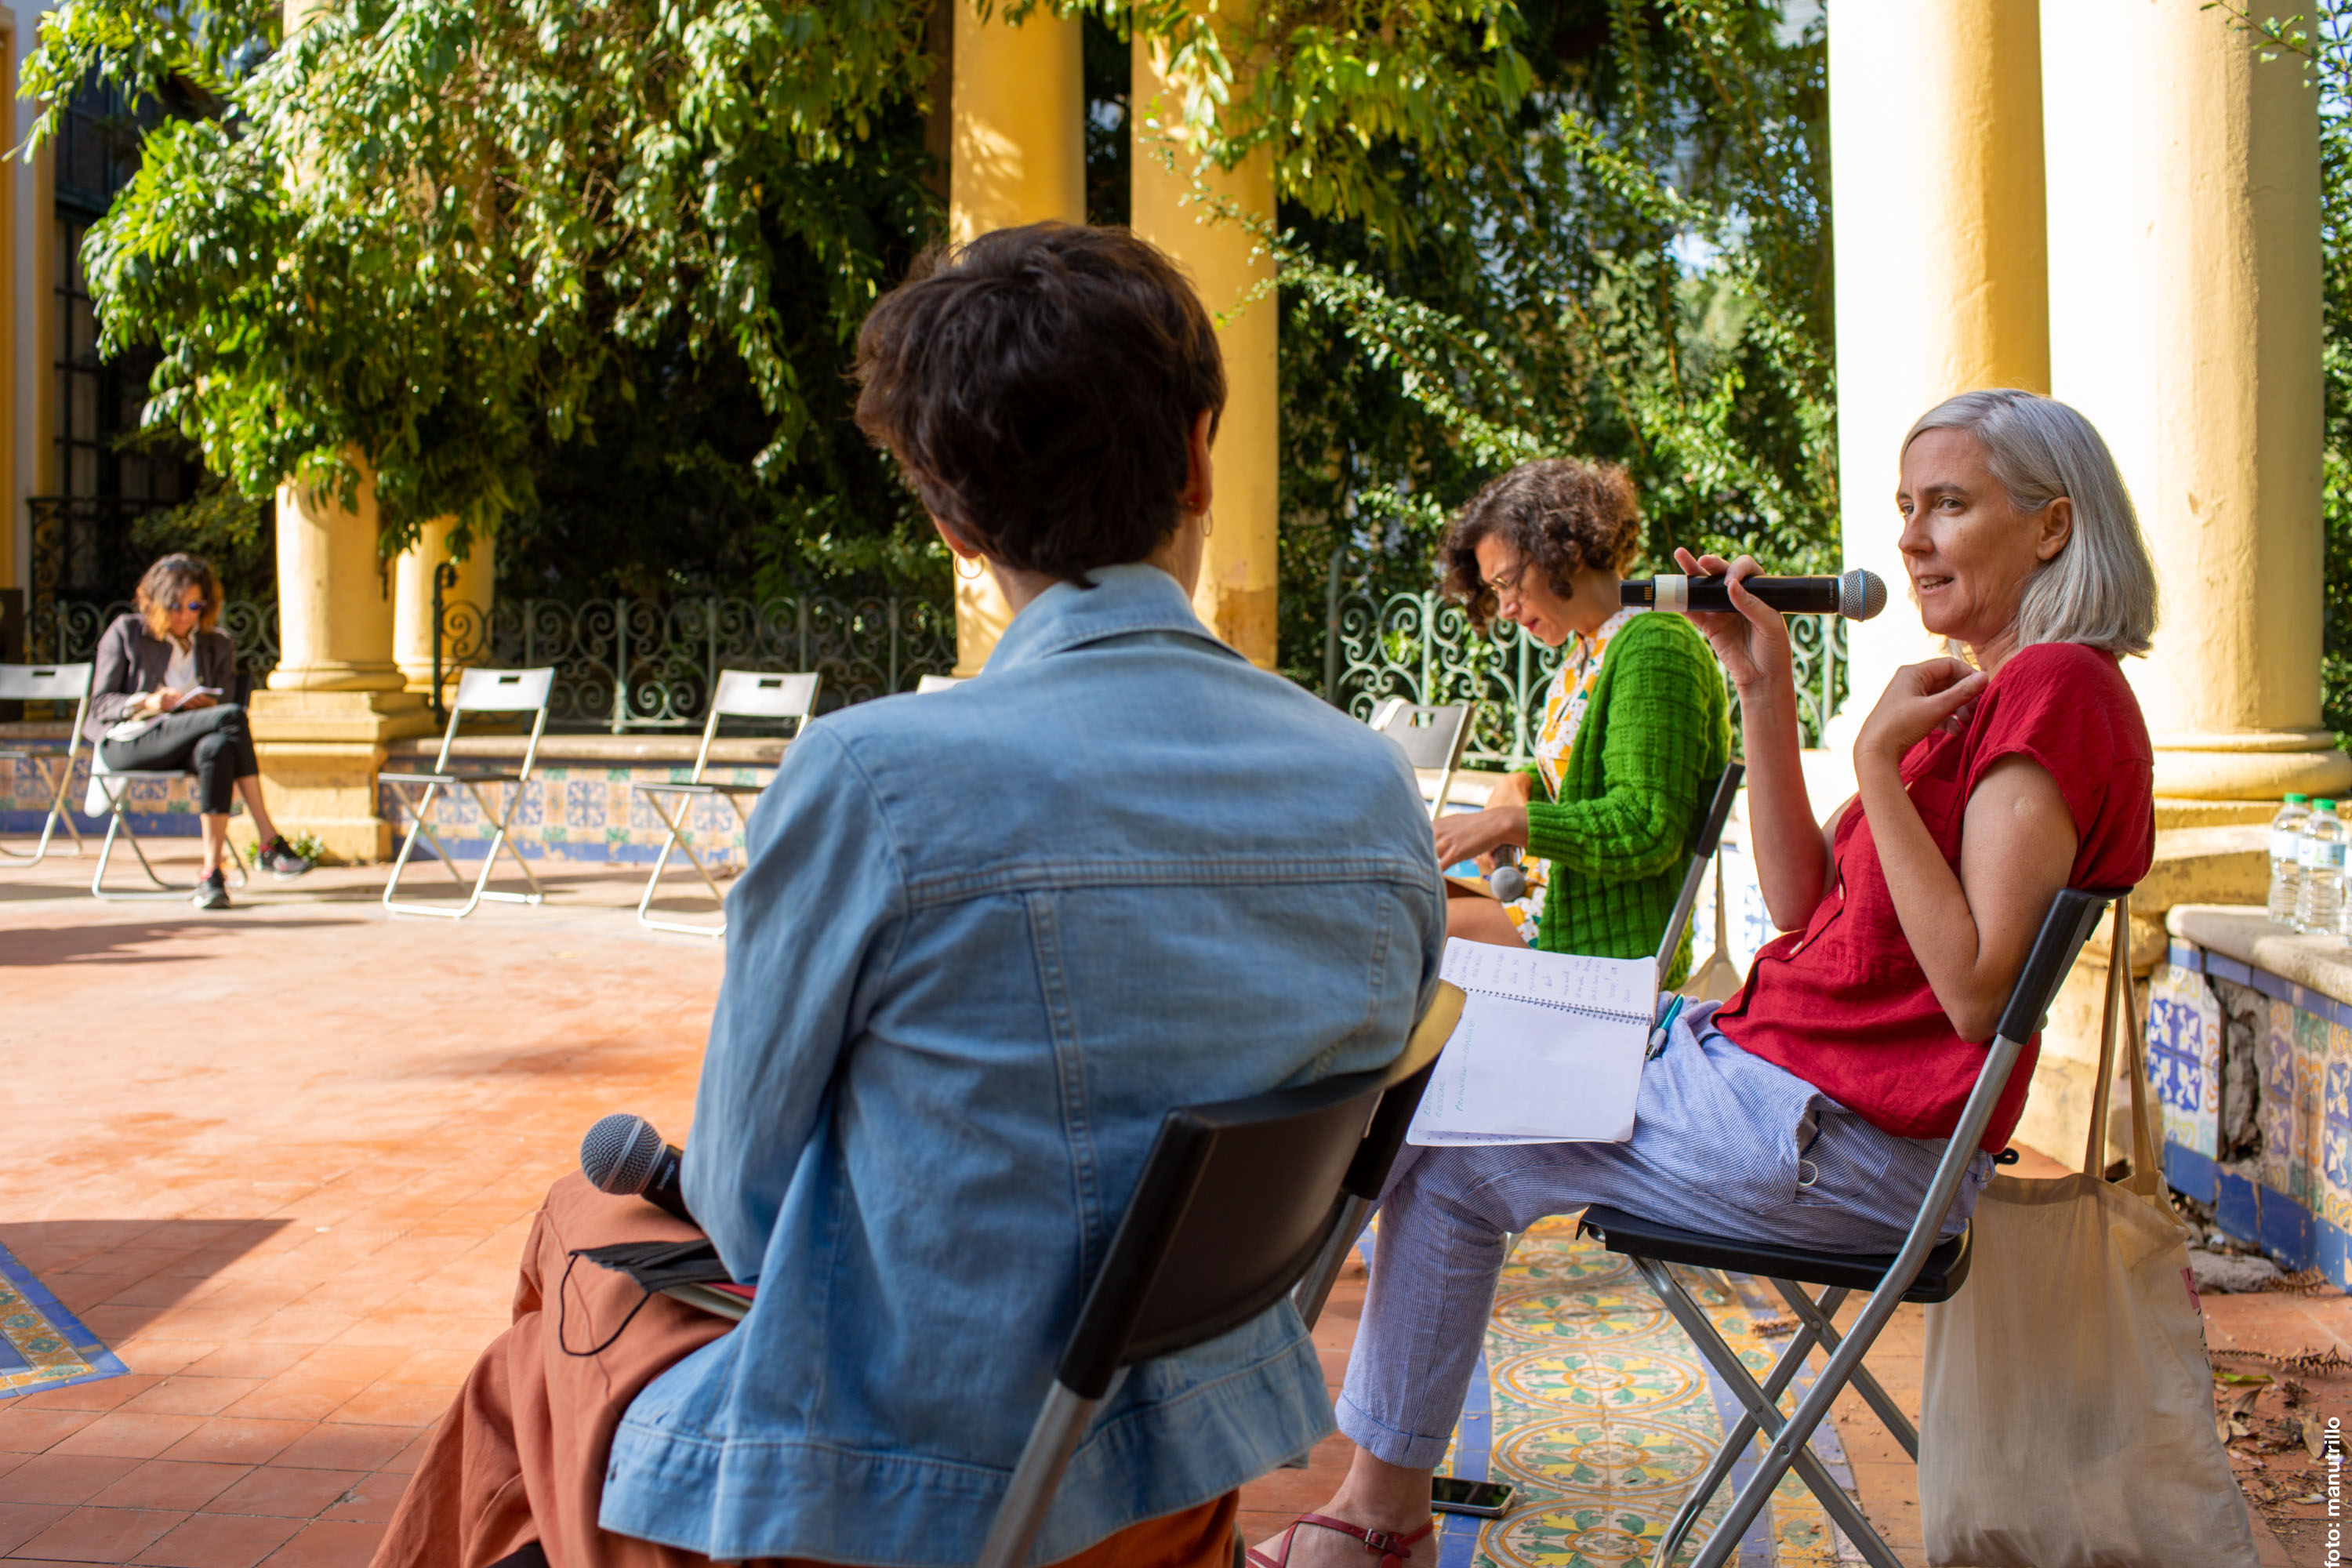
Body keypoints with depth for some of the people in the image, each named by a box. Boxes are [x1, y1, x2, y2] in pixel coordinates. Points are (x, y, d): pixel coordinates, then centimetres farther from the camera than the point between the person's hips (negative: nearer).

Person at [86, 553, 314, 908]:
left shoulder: (218, 646, 18)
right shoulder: (125, 632, 9)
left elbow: (222, 704, 16)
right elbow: (100, 703, 3)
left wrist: (207, 705, -9)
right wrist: (146, 703, -17)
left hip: (185, 744, 4)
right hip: (128, 741, -4)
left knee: (218, 747, -37)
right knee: (234, 716, -30)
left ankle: (212, 873, -39)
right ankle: (271, 843, -36)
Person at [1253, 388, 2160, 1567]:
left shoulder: (2055, 689, -16)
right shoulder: (1989, 689, 15)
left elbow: (1976, 992, -23)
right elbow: (1800, 904, 10)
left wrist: (1880, 759, -21)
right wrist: (1762, 689, 4)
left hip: (1838, 1138, -10)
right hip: (1769, 1060, 10)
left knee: (1452, 1154, -2)